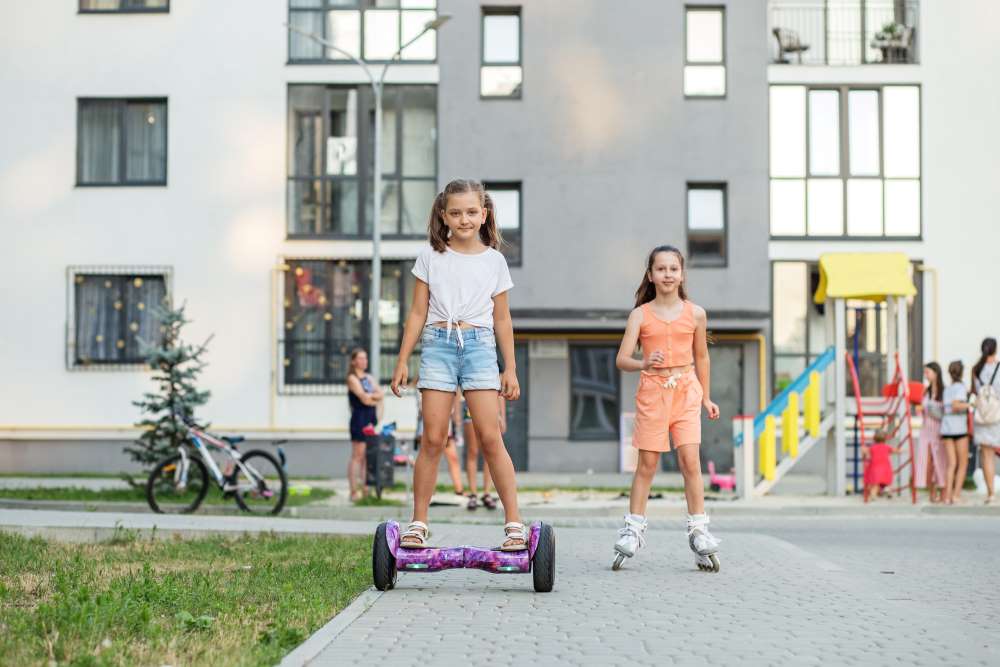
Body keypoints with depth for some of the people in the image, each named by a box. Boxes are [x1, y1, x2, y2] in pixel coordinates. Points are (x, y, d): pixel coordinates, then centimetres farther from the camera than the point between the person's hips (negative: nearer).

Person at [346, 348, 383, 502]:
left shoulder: (369, 378, 18)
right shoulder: (352, 378, -4)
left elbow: (381, 394, 7)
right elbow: (363, 398, -14)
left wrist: (370, 396, -9)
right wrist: (376, 399, 1)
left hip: (371, 420, 7)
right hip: (359, 419, -7)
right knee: (358, 455, -7)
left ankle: (365, 489, 10)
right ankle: (354, 491, -7)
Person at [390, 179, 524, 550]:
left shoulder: (494, 261, 9)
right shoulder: (430, 257, 8)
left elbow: (502, 319, 13)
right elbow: (418, 313, 10)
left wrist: (510, 368, 10)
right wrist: (403, 361, 6)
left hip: (479, 345, 0)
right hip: (438, 343, 0)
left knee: (490, 437, -8)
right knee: (433, 439, -3)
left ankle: (513, 522, -4)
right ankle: (418, 522, 5)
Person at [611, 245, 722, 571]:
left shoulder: (695, 313, 4)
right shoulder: (640, 314, 0)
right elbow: (622, 359, -7)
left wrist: (705, 397, 20)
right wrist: (644, 364, -27)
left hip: (686, 389, 1)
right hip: (652, 390, -1)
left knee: (690, 459, -8)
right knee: (647, 463, 3)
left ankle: (698, 529, -1)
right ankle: (634, 527, 13)